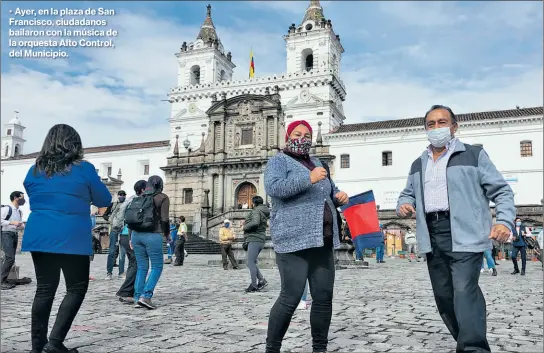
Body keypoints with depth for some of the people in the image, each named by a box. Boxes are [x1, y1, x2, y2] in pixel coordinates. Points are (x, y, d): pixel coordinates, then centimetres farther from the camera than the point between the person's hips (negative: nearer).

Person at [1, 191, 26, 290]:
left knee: (10, 258, 7)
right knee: (10, 258, -16)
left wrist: (22, 225, 0)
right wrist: (12, 222, -22)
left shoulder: (20, 212, 13)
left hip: (15, 235, 8)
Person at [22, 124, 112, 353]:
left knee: (45, 289, 12)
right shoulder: (84, 169, -7)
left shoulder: (35, 170, 8)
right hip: (71, 239, -5)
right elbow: (104, 201, 4)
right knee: (77, 288, 5)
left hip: (39, 237, 6)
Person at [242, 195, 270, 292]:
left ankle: (254, 285, -9)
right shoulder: (264, 213, 22)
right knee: (251, 262, 12)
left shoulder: (256, 211, -8)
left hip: (254, 239, -10)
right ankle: (261, 280, 7)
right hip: (260, 240, 10)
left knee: (251, 262, -9)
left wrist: (245, 227, -9)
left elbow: (255, 222, -26)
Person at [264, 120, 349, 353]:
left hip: (323, 241, 7)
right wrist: (309, 178, -21)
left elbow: (330, 193, 32)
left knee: (324, 297, 8)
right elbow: (273, 187, -18)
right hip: (294, 240, -7)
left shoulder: (317, 163, 23)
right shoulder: (279, 161, 1)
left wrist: (340, 197, 9)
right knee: (291, 297, -10)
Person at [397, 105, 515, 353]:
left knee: (464, 292, -18)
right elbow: (407, 194, 26)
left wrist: (504, 221, -14)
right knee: (443, 296, 8)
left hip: (464, 234, -5)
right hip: (432, 237, 6)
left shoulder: (474, 155, 5)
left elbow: (501, 191, 3)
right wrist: (403, 206, 2)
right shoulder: (418, 165, 20)